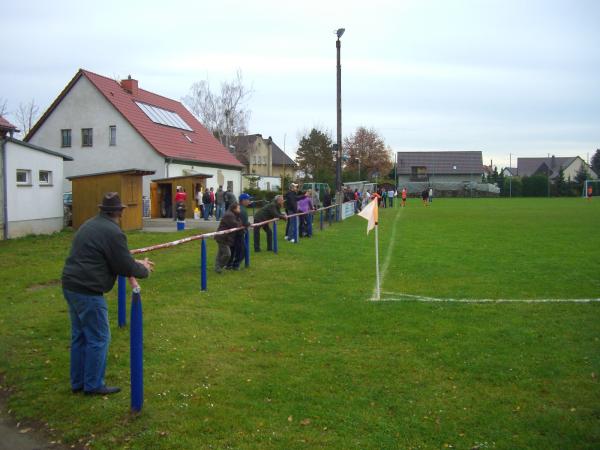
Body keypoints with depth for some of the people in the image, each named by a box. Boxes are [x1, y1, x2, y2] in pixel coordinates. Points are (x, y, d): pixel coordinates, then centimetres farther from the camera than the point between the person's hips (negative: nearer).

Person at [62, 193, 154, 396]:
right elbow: (126, 267, -11)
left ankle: (78, 382, 27)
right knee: (98, 338, 2)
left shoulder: (89, 225, 15)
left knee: (79, 336, 18)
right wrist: (144, 270, 10)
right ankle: (93, 385, 12)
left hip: (71, 286, 10)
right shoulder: (113, 232, -15)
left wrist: (136, 263, 22)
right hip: (88, 291, -10)